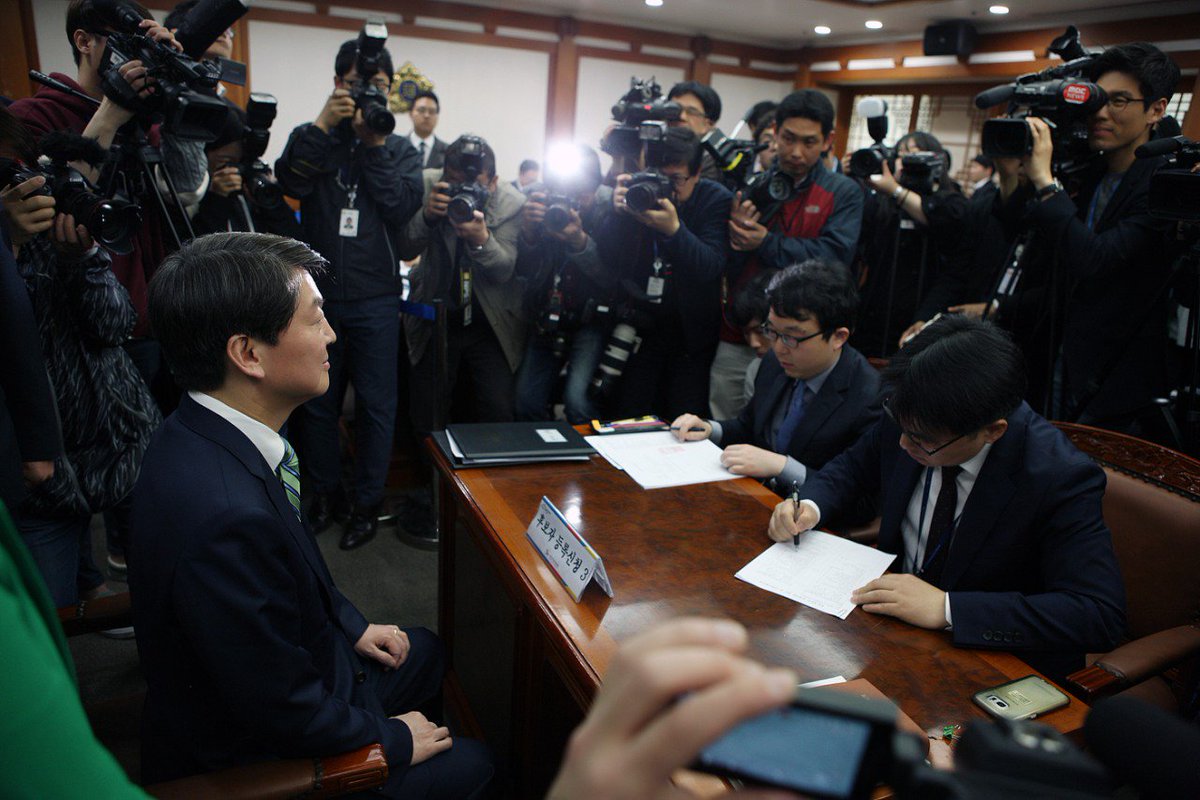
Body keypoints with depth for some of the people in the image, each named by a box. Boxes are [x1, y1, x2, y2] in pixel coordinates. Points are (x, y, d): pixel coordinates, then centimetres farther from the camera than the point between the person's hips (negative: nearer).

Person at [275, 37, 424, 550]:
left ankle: (367, 502, 22)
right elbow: (290, 181, -13)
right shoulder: (313, 138, 8)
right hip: (318, 296, 1)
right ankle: (325, 494, 31)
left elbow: (404, 205, -10)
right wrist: (323, 123, -19)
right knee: (318, 403, 12)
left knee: (376, 404, 5)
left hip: (375, 301, -1)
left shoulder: (400, 150, 8)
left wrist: (374, 142, -14)